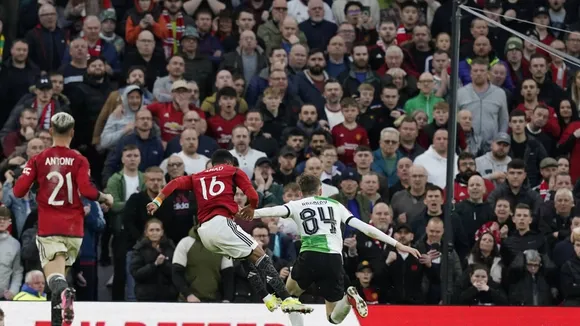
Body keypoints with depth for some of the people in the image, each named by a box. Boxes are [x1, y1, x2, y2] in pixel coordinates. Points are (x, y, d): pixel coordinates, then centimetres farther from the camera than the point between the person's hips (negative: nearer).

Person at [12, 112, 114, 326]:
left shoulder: (38, 160, 1)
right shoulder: (79, 160, 0)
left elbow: (19, 191, -3)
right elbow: (86, 190, -12)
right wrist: (105, 198, 6)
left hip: (48, 228, -2)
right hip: (74, 228, 2)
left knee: (54, 276, -11)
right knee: (61, 273, 18)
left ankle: (64, 293, -44)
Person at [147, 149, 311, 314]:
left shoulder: (197, 177, 28)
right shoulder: (233, 171, 16)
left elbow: (176, 183, 10)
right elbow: (253, 196, 5)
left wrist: (157, 201, 2)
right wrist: (251, 208, 26)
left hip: (204, 231, 6)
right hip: (221, 223, -6)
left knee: (246, 259, 23)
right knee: (259, 255, -4)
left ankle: (268, 299, 18)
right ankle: (287, 299, -15)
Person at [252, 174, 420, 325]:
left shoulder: (296, 205, 17)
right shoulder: (335, 205, 23)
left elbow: (273, 211, -5)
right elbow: (365, 228, 18)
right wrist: (397, 245, 20)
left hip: (310, 257, -2)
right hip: (334, 260, 2)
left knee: (289, 291, 30)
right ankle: (347, 298, -20)